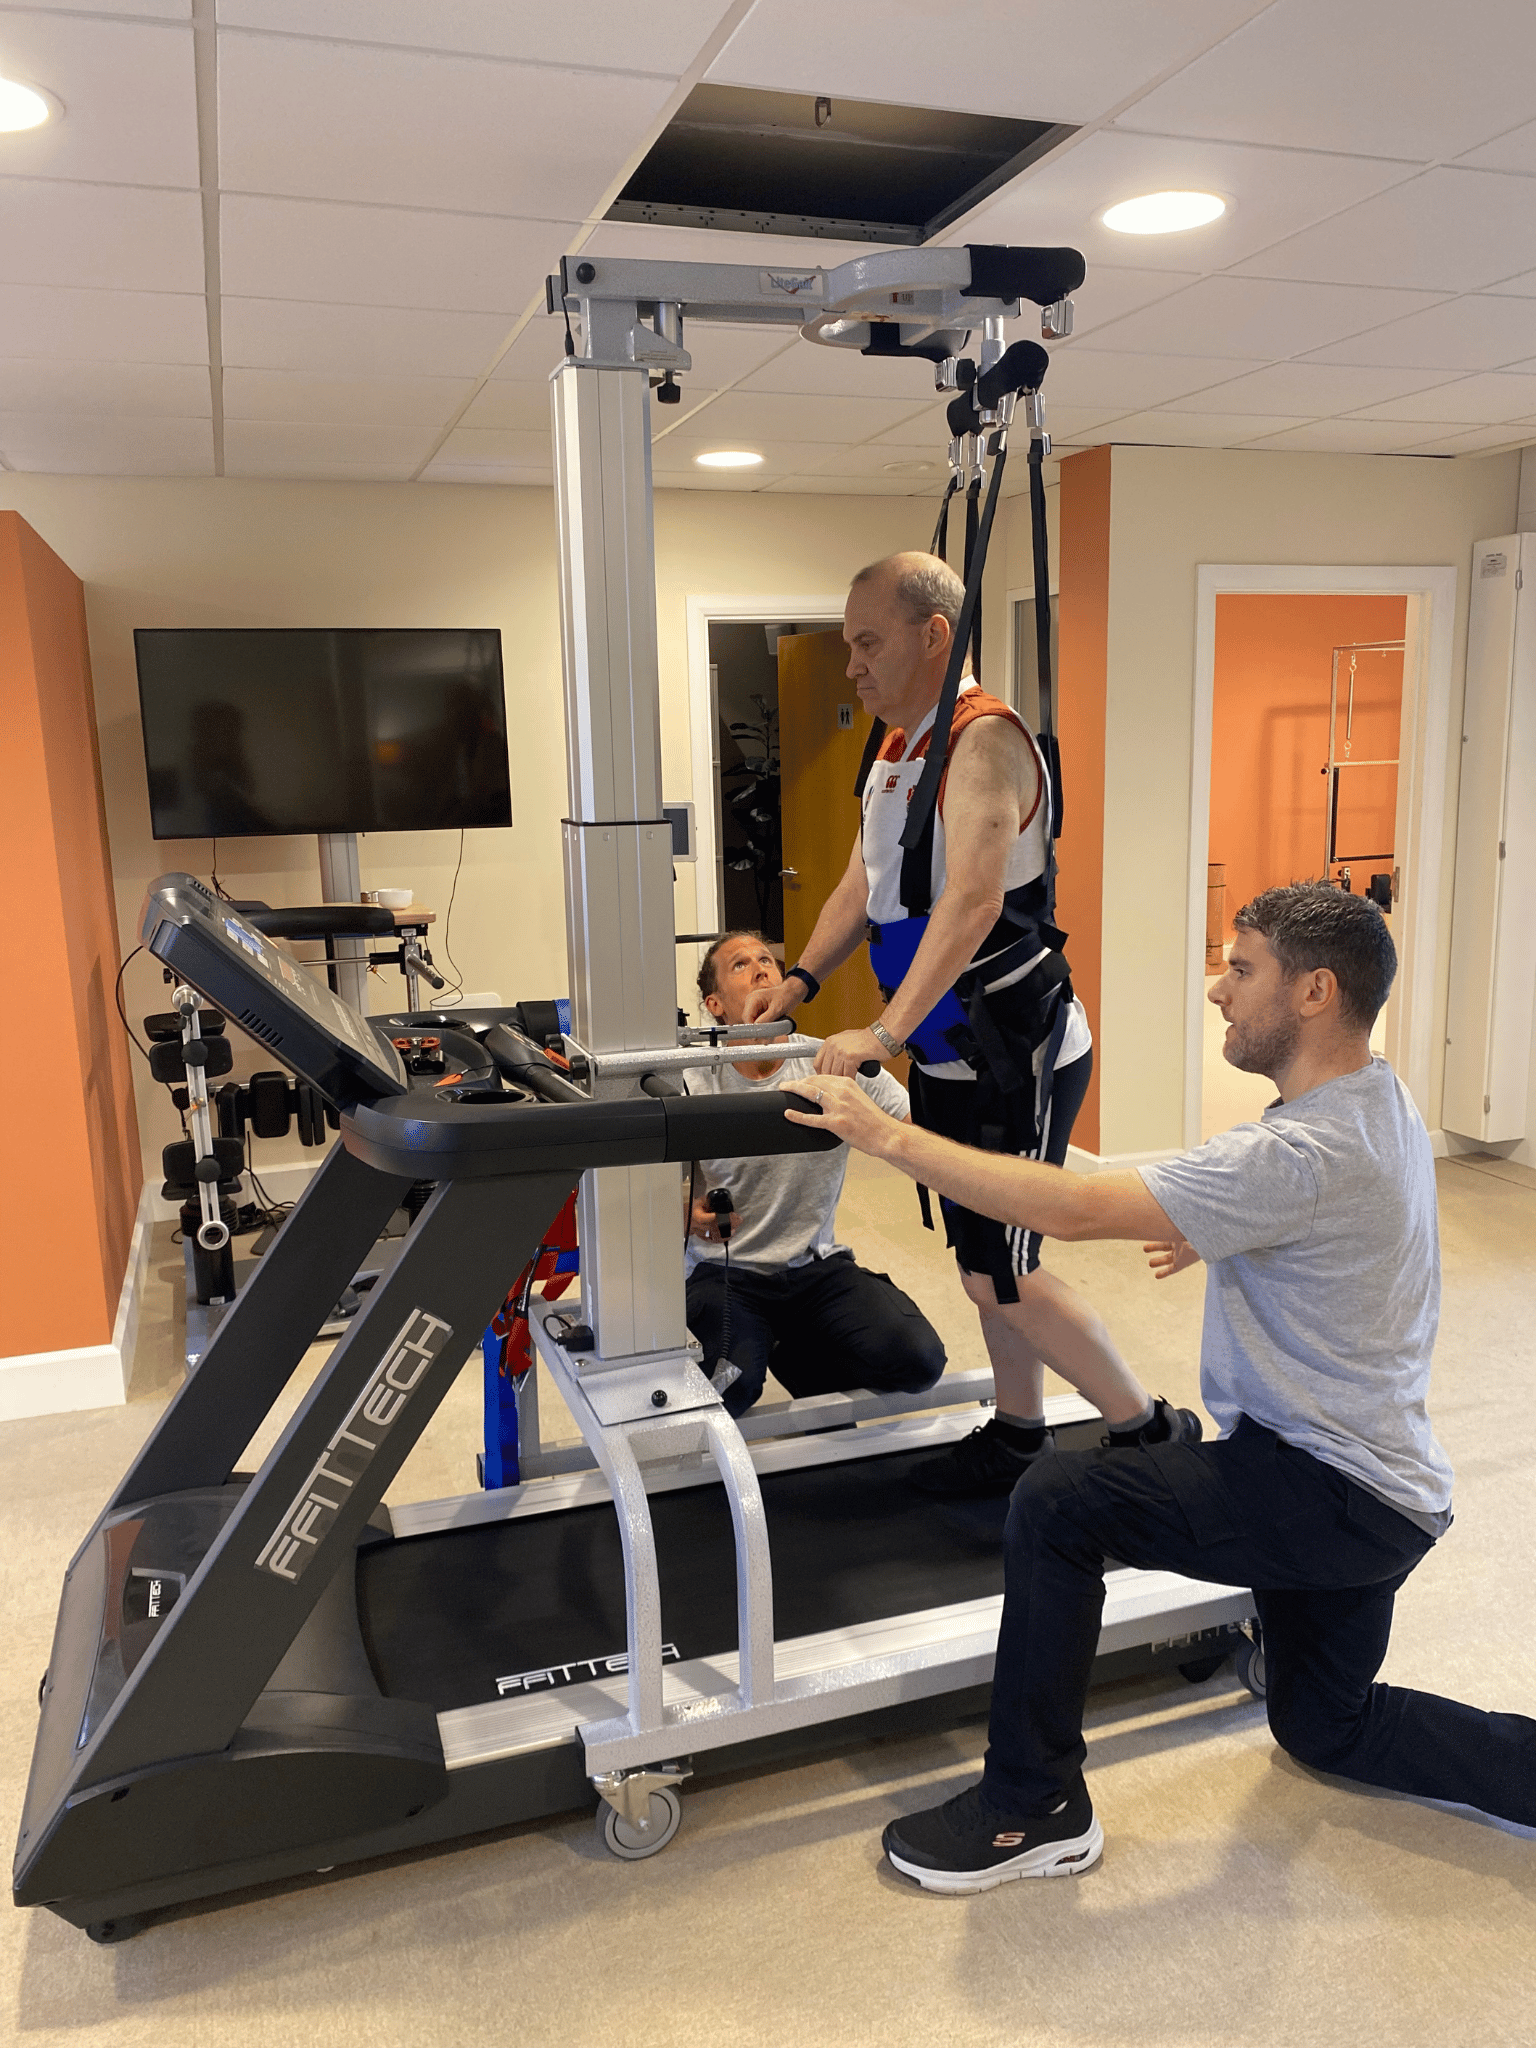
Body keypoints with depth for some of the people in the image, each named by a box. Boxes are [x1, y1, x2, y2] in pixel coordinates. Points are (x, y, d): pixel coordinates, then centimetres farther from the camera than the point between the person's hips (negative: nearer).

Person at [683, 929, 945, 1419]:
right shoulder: (691, 1086, -9)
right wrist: (687, 1214, -26)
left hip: (817, 1265, 3)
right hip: (723, 1273, -2)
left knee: (918, 1361, -17)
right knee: (732, 1385, -30)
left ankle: (794, 1356, 13)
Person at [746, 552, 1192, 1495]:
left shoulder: (984, 740, -19)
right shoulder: (898, 747, 11)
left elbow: (972, 900, -31)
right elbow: (863, 883, 18)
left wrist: (884, 1034, -36)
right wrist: (803, 978, 5)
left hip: (1016, 1053, -9)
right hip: (950, 1056, 9)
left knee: (1000, 1273, -4)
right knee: (987, 1263, 16)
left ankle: (1150, 1427, 14)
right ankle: (1019, 1436, 32)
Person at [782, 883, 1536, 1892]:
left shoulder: (1305, 1153, -29)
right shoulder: (1382, 1104, 3)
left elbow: (1072, 1209, -32)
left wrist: (888, 1135, -26)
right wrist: (1214, 1236, 15)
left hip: (1335, 1492, -10)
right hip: (1377, 1480, 10)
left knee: (1059, 1502, -19)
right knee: (1326, 1724, 26)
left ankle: (1032, 1809, -5)